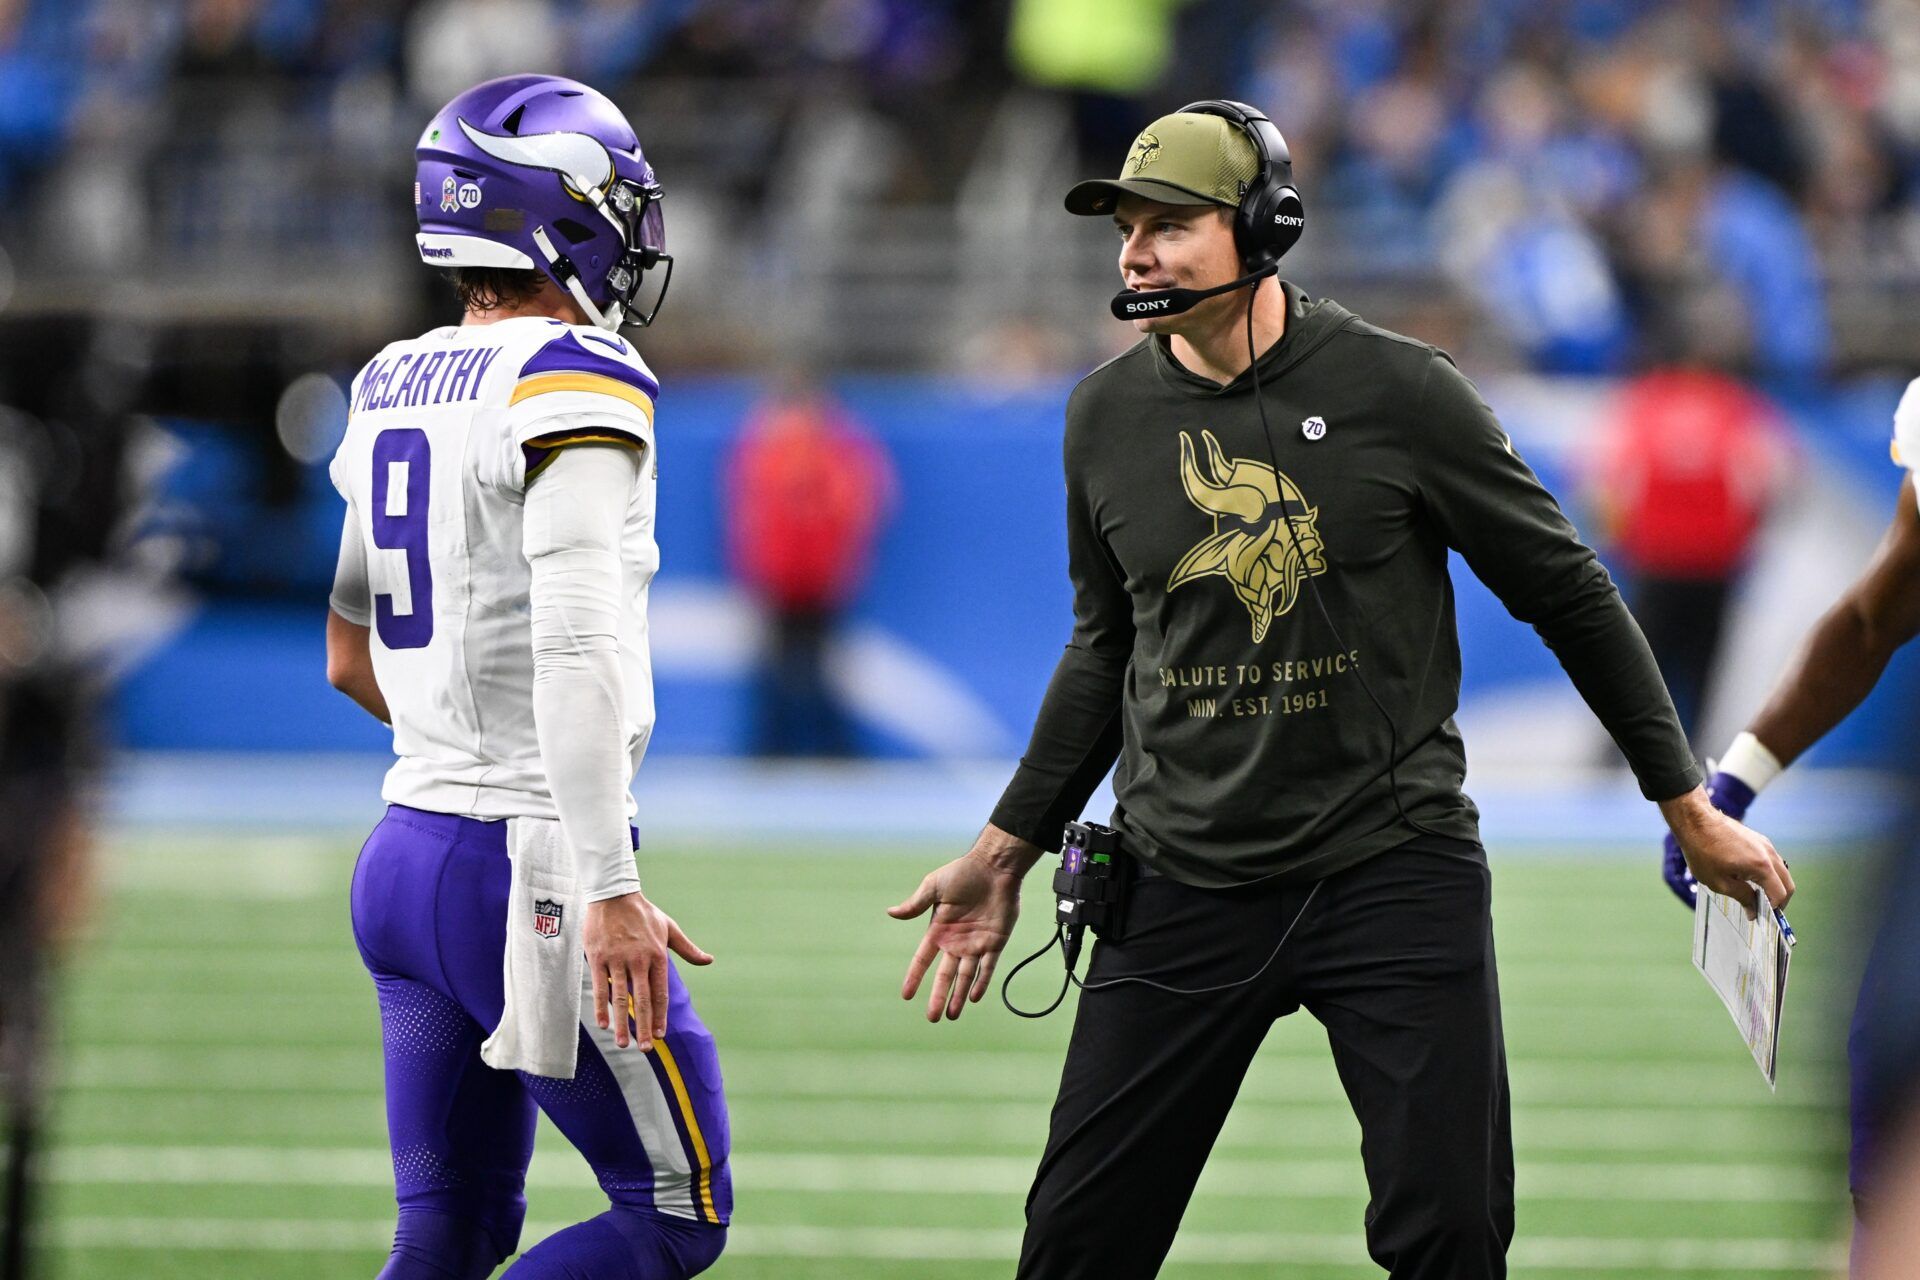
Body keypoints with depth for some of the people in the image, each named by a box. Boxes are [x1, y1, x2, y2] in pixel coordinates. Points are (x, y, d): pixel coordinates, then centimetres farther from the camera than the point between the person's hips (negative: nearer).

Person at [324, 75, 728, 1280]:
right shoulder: (575, 380, -14)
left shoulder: (391, 388, 12)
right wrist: (610, 889, -27)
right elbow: (573, 647, -24)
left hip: (409, 853, 8)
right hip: (534, 867, -8)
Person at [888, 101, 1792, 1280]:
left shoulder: (1398, 390, -7)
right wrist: (1008, 849, 20)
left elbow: (1565, 591, 1)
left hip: (1393, 868, -3)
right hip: (1183, 883, 3)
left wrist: (1688, 807, 4)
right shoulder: (1107, 416, 5)